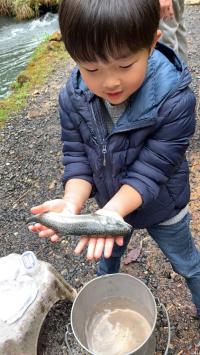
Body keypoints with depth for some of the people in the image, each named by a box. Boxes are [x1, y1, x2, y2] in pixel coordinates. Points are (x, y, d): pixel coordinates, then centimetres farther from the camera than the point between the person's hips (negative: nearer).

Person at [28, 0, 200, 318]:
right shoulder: (73, 97, -22)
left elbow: (150, 171, -32)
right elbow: (76, 156, -17)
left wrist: (113, 210, -45)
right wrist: (72, 202, -35)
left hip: (161, 208, -3)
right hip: (110, 202, 4)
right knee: (107, 254, 30)